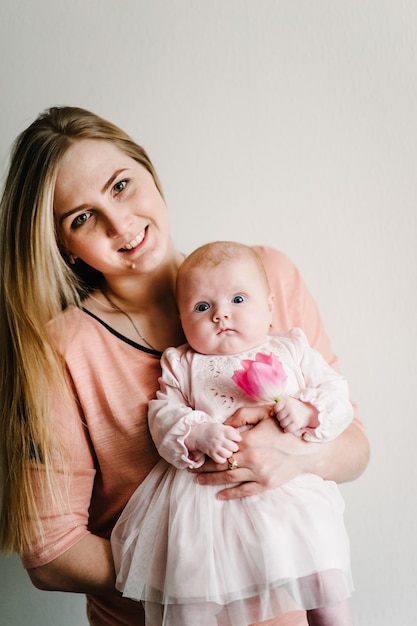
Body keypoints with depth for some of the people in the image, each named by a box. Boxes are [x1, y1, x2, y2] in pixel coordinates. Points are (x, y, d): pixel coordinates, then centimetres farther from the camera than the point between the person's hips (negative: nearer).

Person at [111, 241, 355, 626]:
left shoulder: (292, 351, 10)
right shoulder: (181, 365, 10)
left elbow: (336, 395, 8)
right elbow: (163, 414, 1)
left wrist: (307, 411, -12)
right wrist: (198, 434, -18)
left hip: (290, 489, 1)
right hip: (207, 494, 0)